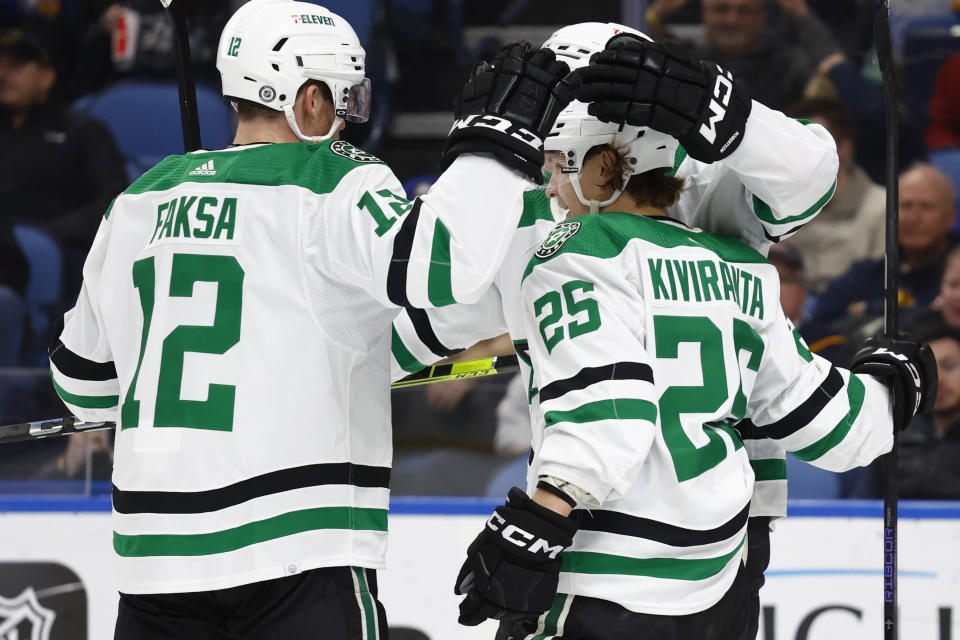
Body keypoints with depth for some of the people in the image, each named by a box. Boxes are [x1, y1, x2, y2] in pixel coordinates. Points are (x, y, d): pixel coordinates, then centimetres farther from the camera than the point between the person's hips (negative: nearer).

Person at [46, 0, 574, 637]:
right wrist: (495, 140, -12)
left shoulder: (139, 202, 14)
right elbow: (438, 265, -24)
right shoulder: (331, 185, -6)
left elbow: (84, 378, 23)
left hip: (153, 550, 6)